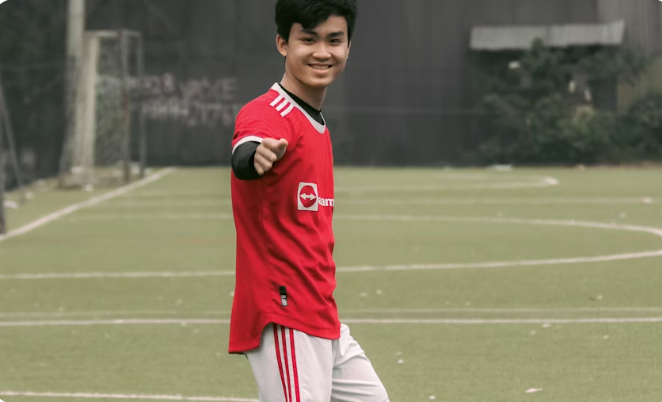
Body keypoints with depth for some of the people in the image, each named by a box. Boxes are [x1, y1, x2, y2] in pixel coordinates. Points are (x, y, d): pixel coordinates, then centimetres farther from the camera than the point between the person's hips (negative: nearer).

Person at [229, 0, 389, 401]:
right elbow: (243, 159, -40)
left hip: (324, 321, 10)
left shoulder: (318, 125, 14)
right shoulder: (268, 115, -15)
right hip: (283, 321, -10)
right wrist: (255, 156, -62)